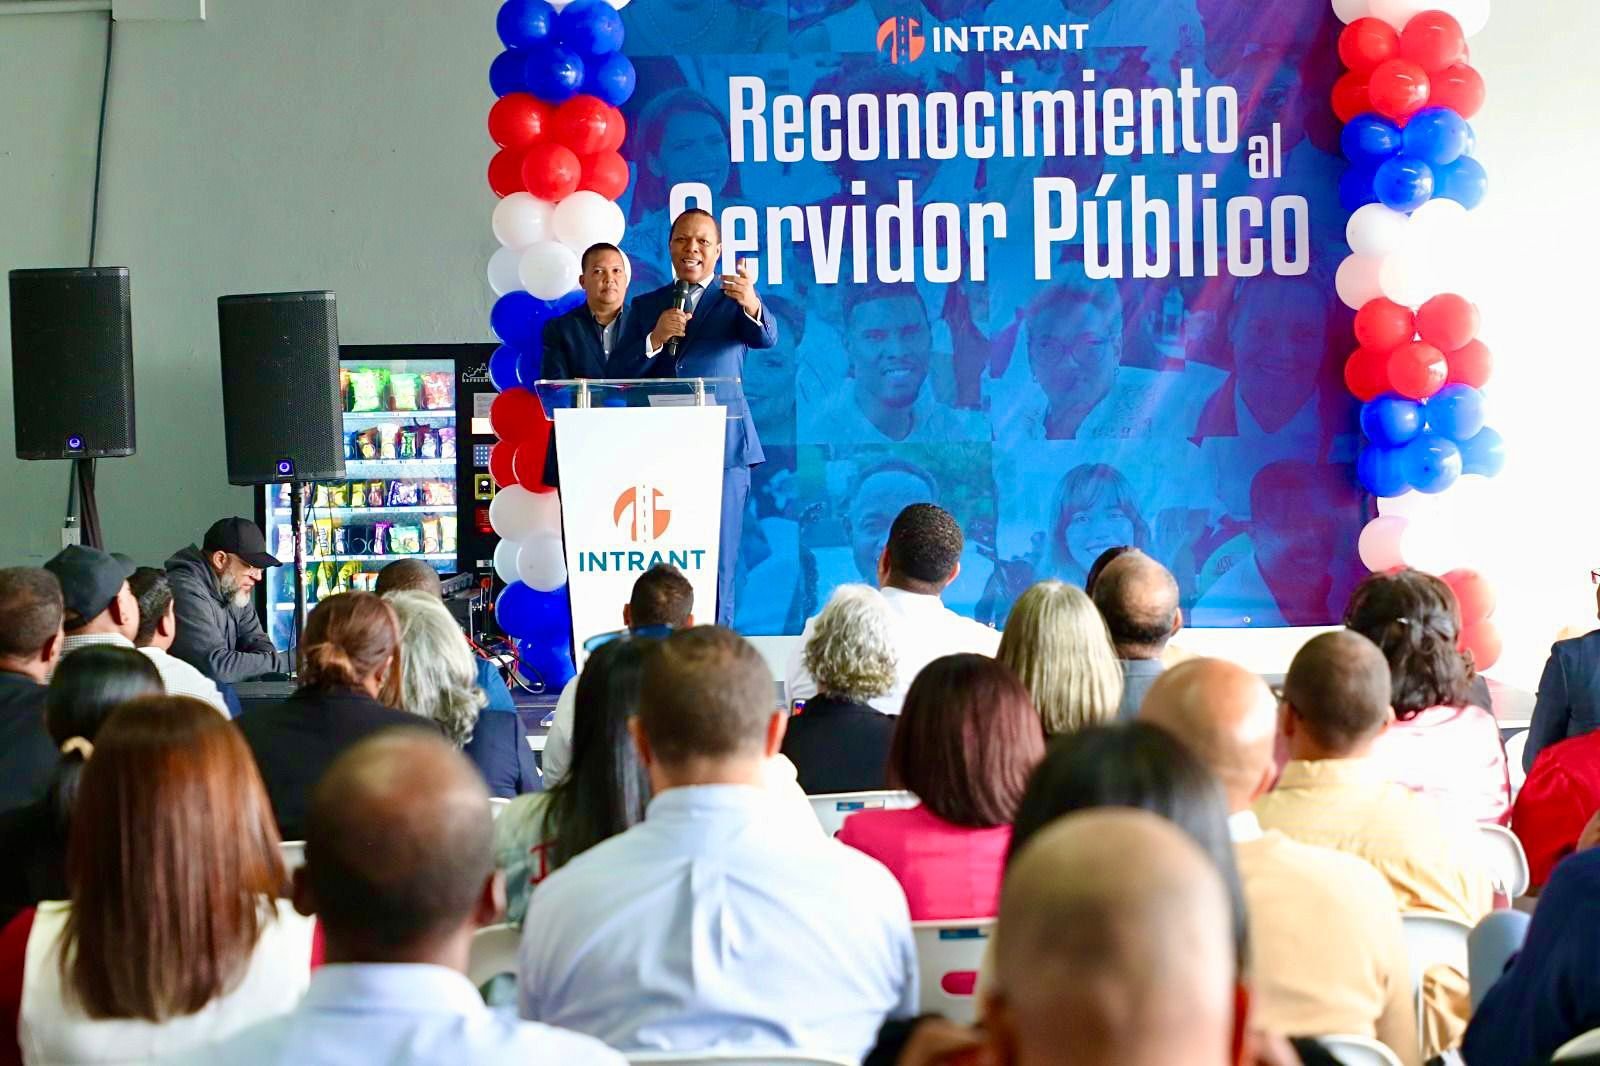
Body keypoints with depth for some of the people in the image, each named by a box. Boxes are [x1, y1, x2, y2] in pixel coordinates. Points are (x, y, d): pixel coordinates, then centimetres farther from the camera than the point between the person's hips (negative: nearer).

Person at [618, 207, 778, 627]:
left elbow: (766, 338, -14)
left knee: (716, 560, -3)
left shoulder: (734, 300, 7)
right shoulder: (646, 306, 14)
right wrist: (654, 340, -12)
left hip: (722, 448, -3)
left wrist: (751, 304, -36)